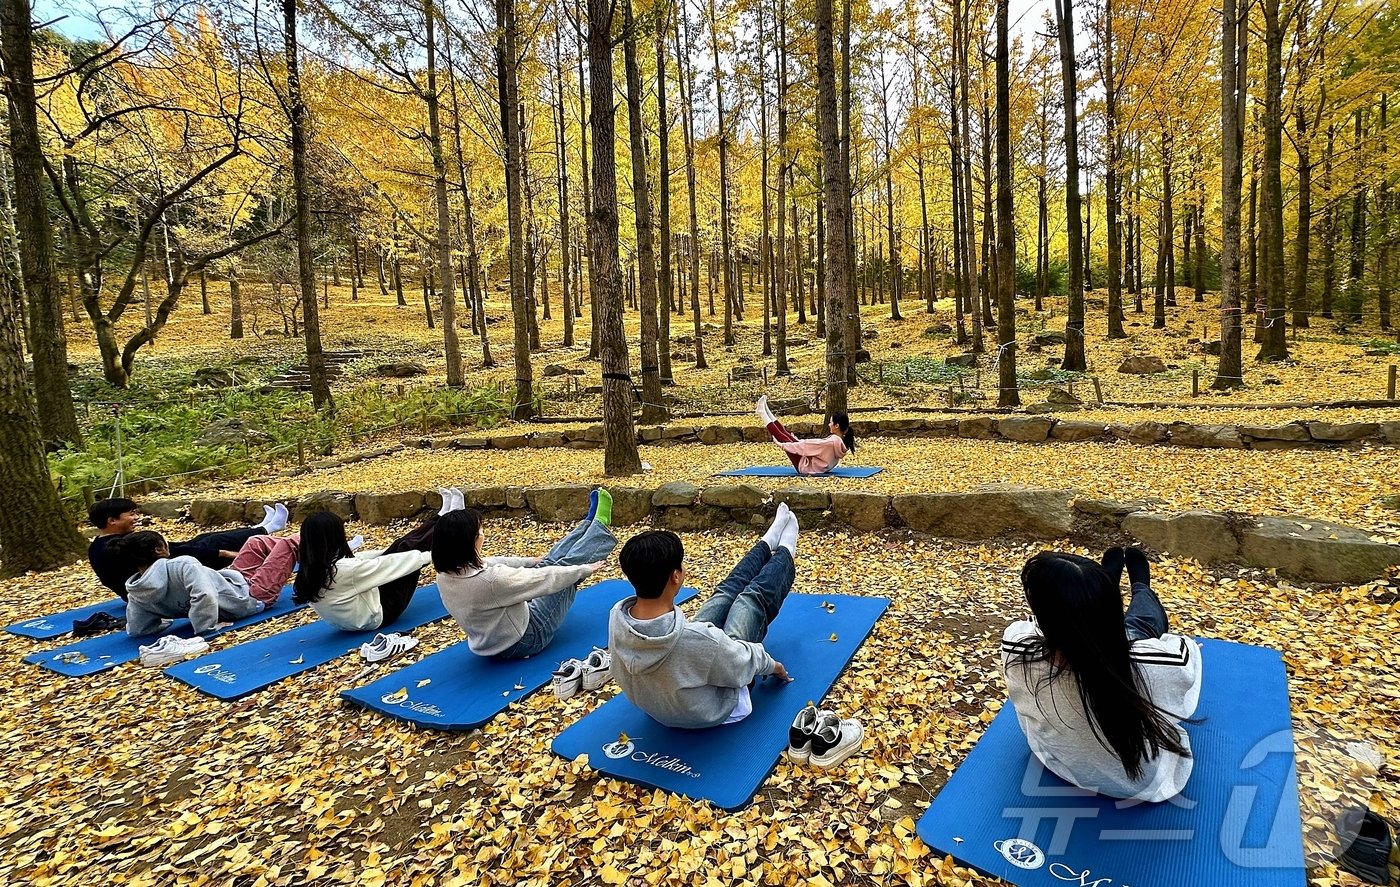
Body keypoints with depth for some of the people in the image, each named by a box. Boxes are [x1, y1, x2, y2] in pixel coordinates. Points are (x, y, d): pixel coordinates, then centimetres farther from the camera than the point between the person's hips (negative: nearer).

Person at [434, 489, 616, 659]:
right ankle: (600, 527, 27)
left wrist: (532, 560, 21)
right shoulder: (491, 579, -36)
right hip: (524, 641, -7)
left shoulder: (445, 575, -11)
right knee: (567, 565, 3)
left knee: (550, 562, 14)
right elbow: (545, 579, -24)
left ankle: (590, 524, 33)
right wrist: (585, 569, -8)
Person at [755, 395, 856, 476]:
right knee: (788, 436, 11)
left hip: (804, 466, -8)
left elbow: (806, 445, -22)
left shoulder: (832, 442, -30)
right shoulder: (841, 441, -3)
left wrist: (782, 445, -12)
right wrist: (794, 440, 22)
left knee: (783, 438, 0)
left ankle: (763, 413, 15)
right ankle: (765, 412, 23)